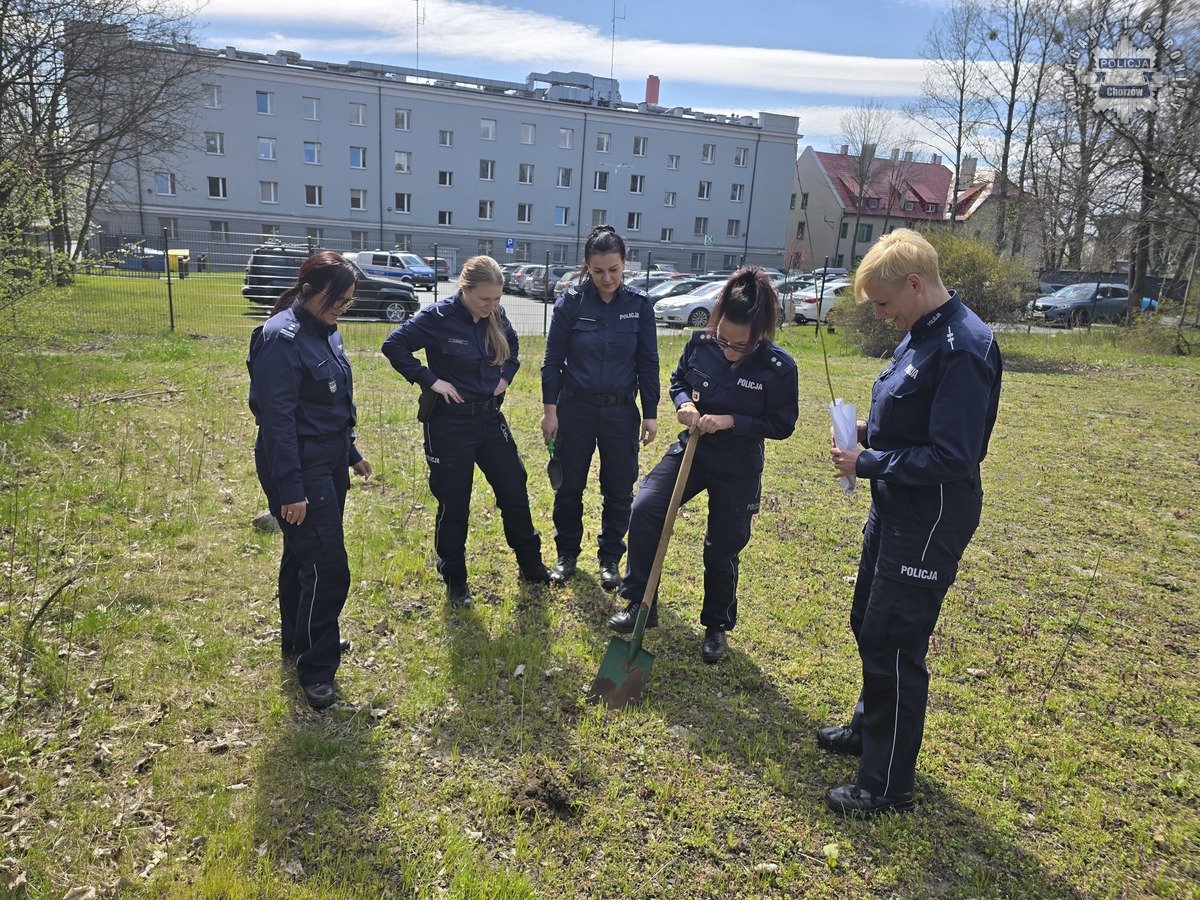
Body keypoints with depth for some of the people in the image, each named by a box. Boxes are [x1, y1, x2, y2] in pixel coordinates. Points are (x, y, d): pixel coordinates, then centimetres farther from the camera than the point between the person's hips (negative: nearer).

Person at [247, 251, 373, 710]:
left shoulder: (324, 331, 8)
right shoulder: (282, 339, -19)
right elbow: (278, 421, -21)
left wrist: (351, 453, 22)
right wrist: (291, 491, -21)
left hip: (330, 462, 9)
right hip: (300, 466, -9)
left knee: (303, 556, 21)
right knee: (327, 566, -5)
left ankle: (300, 641, 37)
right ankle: (316, 668, 10)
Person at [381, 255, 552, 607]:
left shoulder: (497, 318, 0)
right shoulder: (438, 317, -16)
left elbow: (512, 347, 20)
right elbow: (394, 346, -13)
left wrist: (506, 375, 4)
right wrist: (429, 379, -17)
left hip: (491, 419, 5)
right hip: (450, 423, -5)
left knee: (514, 493, 12)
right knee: (454, 505, 6)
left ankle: (531, 566, 30)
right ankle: (455, 579, 24)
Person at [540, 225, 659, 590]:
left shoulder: (640, 304, -4)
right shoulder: (571, 302, -7)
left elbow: (648, 363, 0)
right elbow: (553, 359, -2)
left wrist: (650, 414, -1)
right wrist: (549, 409, -5)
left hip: (621, 412, 1)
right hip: (575, 409, 0)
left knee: (619, 491, 8)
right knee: (568, 487, 9)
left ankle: (611, 559, 26)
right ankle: (567, 554, 28)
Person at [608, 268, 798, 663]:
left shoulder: (778, 367, -20)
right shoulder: (700, 343, -11)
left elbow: (782, 424, -11)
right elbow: (678, 380, 8)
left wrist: (730, 421, -22)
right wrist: (685, 404, -14)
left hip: (739, 467, -3)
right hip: (692, 448, 3)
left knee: (722, 549, 8)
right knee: (644, 510, -17)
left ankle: (717, 627, 33)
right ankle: (639, 605, 0)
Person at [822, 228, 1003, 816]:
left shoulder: (962, 349, -23)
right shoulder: (922, 333, 8)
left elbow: (951, 457, -26)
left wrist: (868, 464, -18)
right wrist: (871, 431, 1)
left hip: (930, 520, -10)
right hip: (895, 508, 10)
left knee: (893, 646, 0)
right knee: (868, 625, 23)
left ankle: (887, 784, 17)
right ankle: (869, 729, 45)